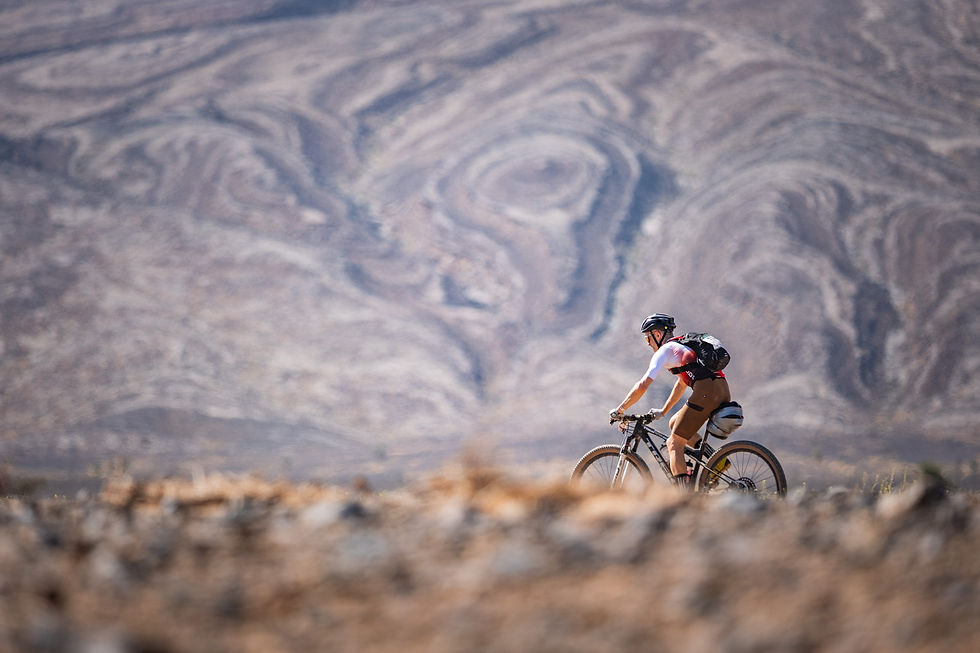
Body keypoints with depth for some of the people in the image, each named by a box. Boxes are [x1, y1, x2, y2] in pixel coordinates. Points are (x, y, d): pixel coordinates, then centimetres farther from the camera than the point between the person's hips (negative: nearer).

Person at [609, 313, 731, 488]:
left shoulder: (665, 350, 5)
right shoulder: (682, 346, 31)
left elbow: (643, 385, -2)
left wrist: (619, 410, 7)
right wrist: (663, 411, 45)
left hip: (707, 391, -8)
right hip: (723, 391, 8)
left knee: (674, 444, -3)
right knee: (674, 423, 25)